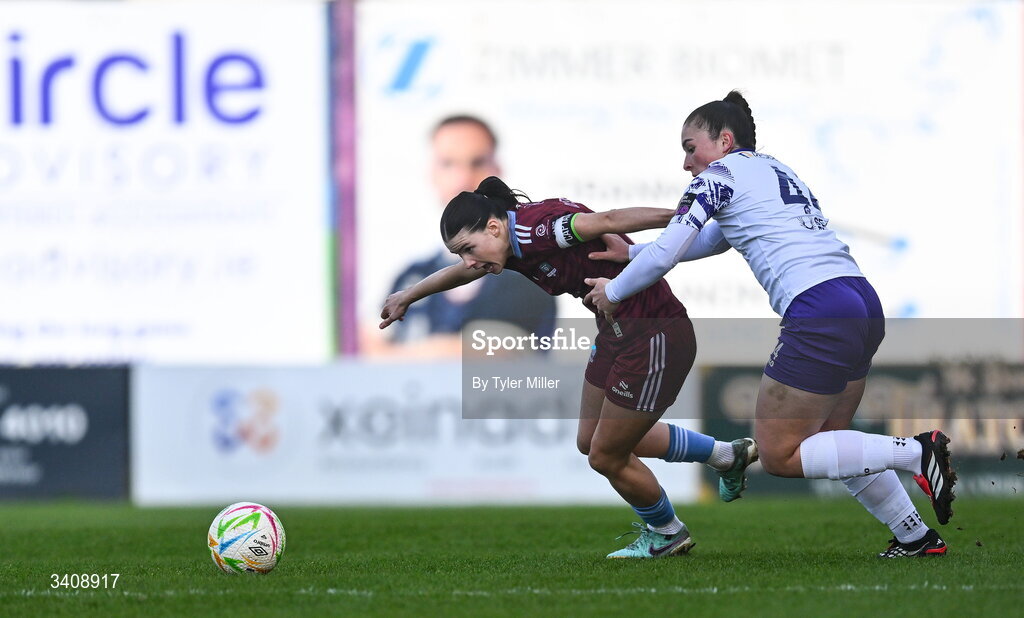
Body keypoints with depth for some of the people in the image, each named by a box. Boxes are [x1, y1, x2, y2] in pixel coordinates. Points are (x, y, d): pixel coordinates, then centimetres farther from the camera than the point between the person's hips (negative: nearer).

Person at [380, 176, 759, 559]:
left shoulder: (538, 230, -25)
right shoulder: (518, 245, 4)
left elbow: (607, 221, -33)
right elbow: (462, 272, 23)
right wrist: (407, 297, 38)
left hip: (656, 337, -10)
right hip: (617, 331, 10)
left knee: (606, 458, 4)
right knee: (591, 441, 23)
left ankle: (667, 534, 32)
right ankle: (727, 455, 35)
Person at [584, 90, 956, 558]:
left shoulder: (719, 175, 2)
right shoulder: (775, 170, 27)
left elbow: (664, 255, 1)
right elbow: (713, 240, 38)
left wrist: (613, 292, 19)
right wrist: (629, 252, 36)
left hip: (820, 315, -9)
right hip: (864, 306, 9)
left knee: (778, 455, 0)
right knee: (826, 439, 22)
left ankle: (917, 453, -11)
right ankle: (916, 537, 19)